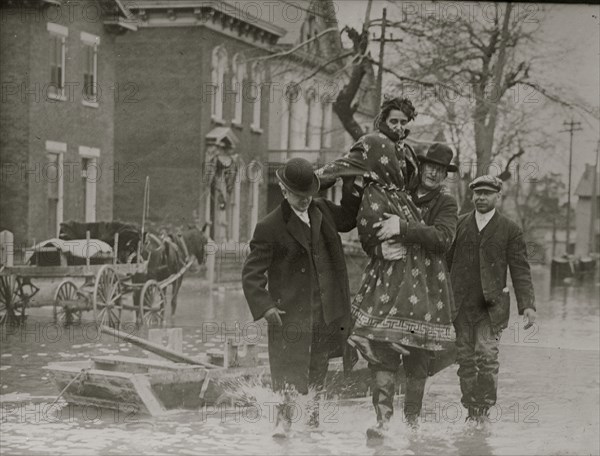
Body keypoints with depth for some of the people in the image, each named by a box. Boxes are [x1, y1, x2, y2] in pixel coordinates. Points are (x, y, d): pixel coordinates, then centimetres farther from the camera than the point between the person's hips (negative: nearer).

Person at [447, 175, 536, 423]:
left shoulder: (510, 230, 4)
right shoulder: (459, 224, 10)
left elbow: (520, 270, 2)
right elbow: (446, 261, 14)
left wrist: (527, 305, -8)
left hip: (491, 306, -2)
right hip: (460, 304, 2)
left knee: (486, 356, -13)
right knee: (465, 359, 3)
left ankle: (484, 409, -4)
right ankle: (471, 411, 11)